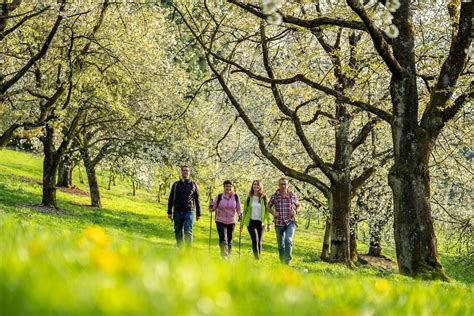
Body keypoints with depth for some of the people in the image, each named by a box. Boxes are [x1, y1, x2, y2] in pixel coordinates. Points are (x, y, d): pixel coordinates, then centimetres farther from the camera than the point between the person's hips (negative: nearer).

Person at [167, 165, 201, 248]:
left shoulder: (193, 185, 9)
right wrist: (169, 212, 4)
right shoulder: (176, 184, 11)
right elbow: (171, 199, 12)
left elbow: (197, 200, 12)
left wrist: (198, 214, 9)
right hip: (177, 212, 2)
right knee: (178, 232, 4)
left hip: (189, 212, -2)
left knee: (188, 231, -12)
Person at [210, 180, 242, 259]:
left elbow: (238, 209, 10)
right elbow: (213, 208, 2)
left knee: (229, 241, 10)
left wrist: (240, 214, -9)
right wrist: (211, 208, -20)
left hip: (231, 222, 2)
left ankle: (228, 256, 26)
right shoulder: (219, 197, -3)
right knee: (223, 240, -17)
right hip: (220, 221, -2)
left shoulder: (236, 197, 1)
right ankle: (224, 257, -17)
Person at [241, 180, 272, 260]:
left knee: (259, 241, 6)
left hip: (260, 222, 0)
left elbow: (267, 210, 4)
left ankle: (259, 258, 17)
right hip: (251, 221, 0)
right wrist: (242, 223, 13)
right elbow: (245, 210, 12)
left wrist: (269, 223, 0)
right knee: (255, 239, -18)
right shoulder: (249, 197, 5)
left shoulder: (264, 197, 2)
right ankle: (256, 258, -15)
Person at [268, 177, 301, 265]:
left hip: (290, 222, -2)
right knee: (280, 245, 9)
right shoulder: (275, 196, 0)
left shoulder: (292, 195, 0)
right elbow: (269, 206, 14)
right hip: (278, 223, 2)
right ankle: (282, 263, 25)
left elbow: (298, 205, 15)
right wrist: (273, 212, -6)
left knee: (288, 240, -22)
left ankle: (287, 262, -19)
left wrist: (295, 212, -4)